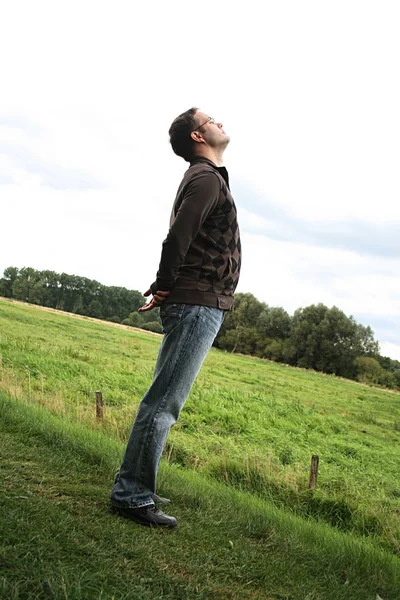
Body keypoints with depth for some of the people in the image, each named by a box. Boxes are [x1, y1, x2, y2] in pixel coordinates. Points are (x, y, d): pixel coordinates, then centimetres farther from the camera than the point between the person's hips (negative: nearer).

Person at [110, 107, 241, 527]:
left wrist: (166, 288, 6)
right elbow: (177, 237, -20)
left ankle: (134, 488, 21)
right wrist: (165, 287, -7)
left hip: (191, 307, 10)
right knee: (163, 402, -7)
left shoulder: (203, 178, 23)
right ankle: (131, 496, -1)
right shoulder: (207, 178, -9)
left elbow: (178, 241, 18)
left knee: (162, 400, 12)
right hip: (198, 305, -10)